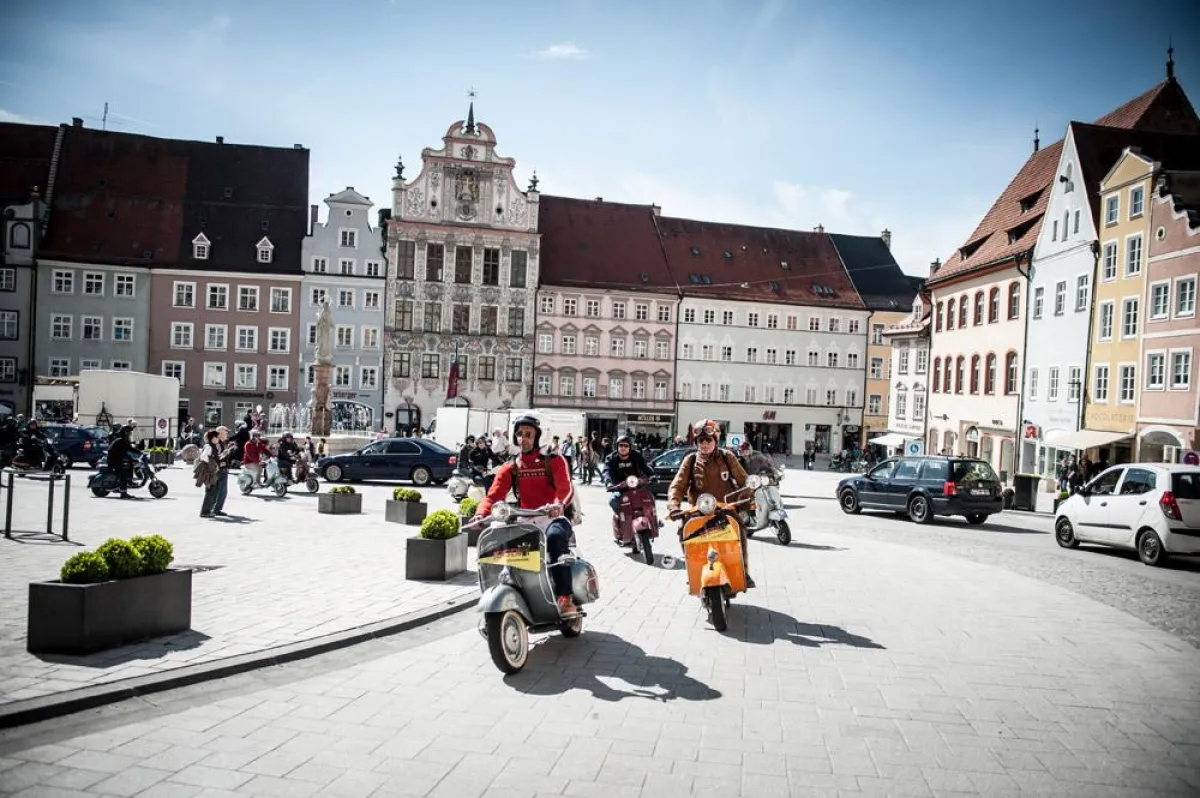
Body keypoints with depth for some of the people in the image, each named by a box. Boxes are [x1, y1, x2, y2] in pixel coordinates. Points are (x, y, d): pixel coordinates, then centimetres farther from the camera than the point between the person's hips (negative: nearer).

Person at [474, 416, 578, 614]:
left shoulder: (553, 461, 3)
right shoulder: (510, 467, 13)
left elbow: (566, 488, -14)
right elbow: (493, 495, 1)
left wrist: (559, 505, -38)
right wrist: (481, 514, -21)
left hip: (553, 518, -4)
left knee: (555, 536, -37)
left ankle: (565, 598, -38)